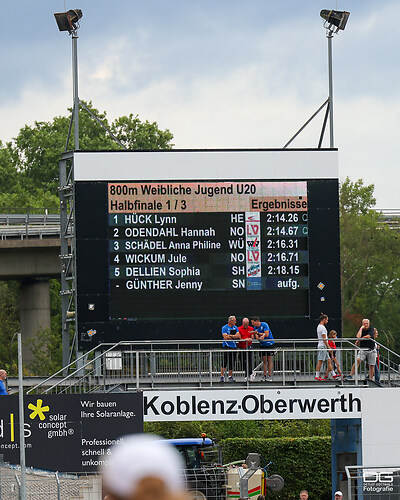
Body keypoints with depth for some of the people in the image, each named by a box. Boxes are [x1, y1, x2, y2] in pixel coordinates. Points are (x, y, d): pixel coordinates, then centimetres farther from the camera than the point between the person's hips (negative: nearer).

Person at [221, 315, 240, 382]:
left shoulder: (235, 328, 13)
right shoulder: (224, 328, -3)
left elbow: (238, 336, 0)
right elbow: (225, 337, -14)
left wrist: (230, 335, -10)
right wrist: (234, 336, -4)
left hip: (234, 347, 5)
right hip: (227, 347, -5)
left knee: (232, 362, 7)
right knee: (225, 362, -10)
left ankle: (230, 377, 14)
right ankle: (222, 376, -6)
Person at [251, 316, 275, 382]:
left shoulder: (264, 325, -15)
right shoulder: (255, 328, 2)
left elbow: (266, 335, -20)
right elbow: (257, 338, -4)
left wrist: (258, 333, -17)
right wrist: (261, 337, -27)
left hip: (269, 344, -5)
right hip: (262, 345, 5)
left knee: (269, 360, -5)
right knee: (264, 361, 3)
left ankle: (270, 376, -3)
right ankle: (265, 375, 6)